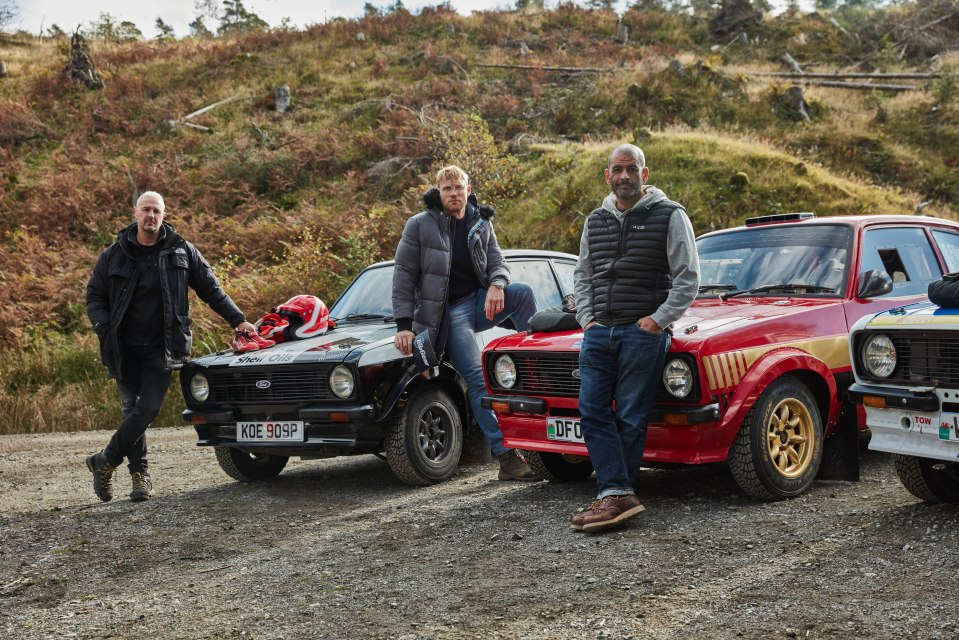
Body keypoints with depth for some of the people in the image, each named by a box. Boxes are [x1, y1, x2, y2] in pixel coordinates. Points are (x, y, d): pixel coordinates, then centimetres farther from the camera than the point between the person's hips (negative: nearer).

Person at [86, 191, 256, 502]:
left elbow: (211, 289, 11)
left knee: (149, 407, -12)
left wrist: (237, 320, 6)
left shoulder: (181, 251, 3)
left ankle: (104, 462, 2)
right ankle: (140, 474, 15)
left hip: (161, 348, -1)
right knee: (131, 408, 5)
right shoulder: (114, 255, 4)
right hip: (124, 347, 1)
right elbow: (94, 296, 9)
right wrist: (105, 329, -8)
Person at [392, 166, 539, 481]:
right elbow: (403, 276, -3)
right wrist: (404, 324, -10)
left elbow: (498, 263, 7)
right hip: (449, 312, -4)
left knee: (523, 292, -26)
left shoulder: (481, 224, 10)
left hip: (481, 301, 4)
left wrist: (497, 284, -19)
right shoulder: (419, 225, -2)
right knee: (477, 380, -16)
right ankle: (506, 456, -16)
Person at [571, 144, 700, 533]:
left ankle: (616, 494, 4)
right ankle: (618, 496, -7)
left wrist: (659, 320, -8)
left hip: (644, 331, -5)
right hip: (600, 331, 6)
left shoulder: (670, 216, 0)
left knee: (630, 418, -3)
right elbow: (582, 275, 25)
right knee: (592, 410, -5)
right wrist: (586, 317, 11)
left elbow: (688, 277, -2)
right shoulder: (595, 221, 17)